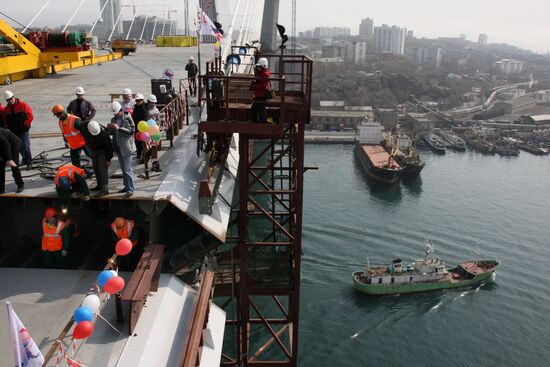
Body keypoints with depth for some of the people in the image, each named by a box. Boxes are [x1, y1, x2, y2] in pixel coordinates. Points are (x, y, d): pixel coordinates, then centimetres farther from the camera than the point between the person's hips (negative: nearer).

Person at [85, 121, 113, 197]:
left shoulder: (103, 132, -31)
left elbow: (108, 146, -22)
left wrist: (108, 158, -18)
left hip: (103, 151, -6)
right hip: (93, 151, 6)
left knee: (103, 169, -12)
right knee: (96, 168, 13)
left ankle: (104, 189, -15)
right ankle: (100, 185, 27)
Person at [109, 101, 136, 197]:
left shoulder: (127, 119, -10)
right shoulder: (113, 119, 11)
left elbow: (132, 131, -19)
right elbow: (111, 133, 17)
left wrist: (119, 128, -25)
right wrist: (110, 128, -6)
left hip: (126, 147, -7)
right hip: (118, 147, 7)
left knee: (127, 169, -9)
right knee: (123, 168, 15)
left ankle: (130, 189, -6)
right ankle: (126, 186, 25)